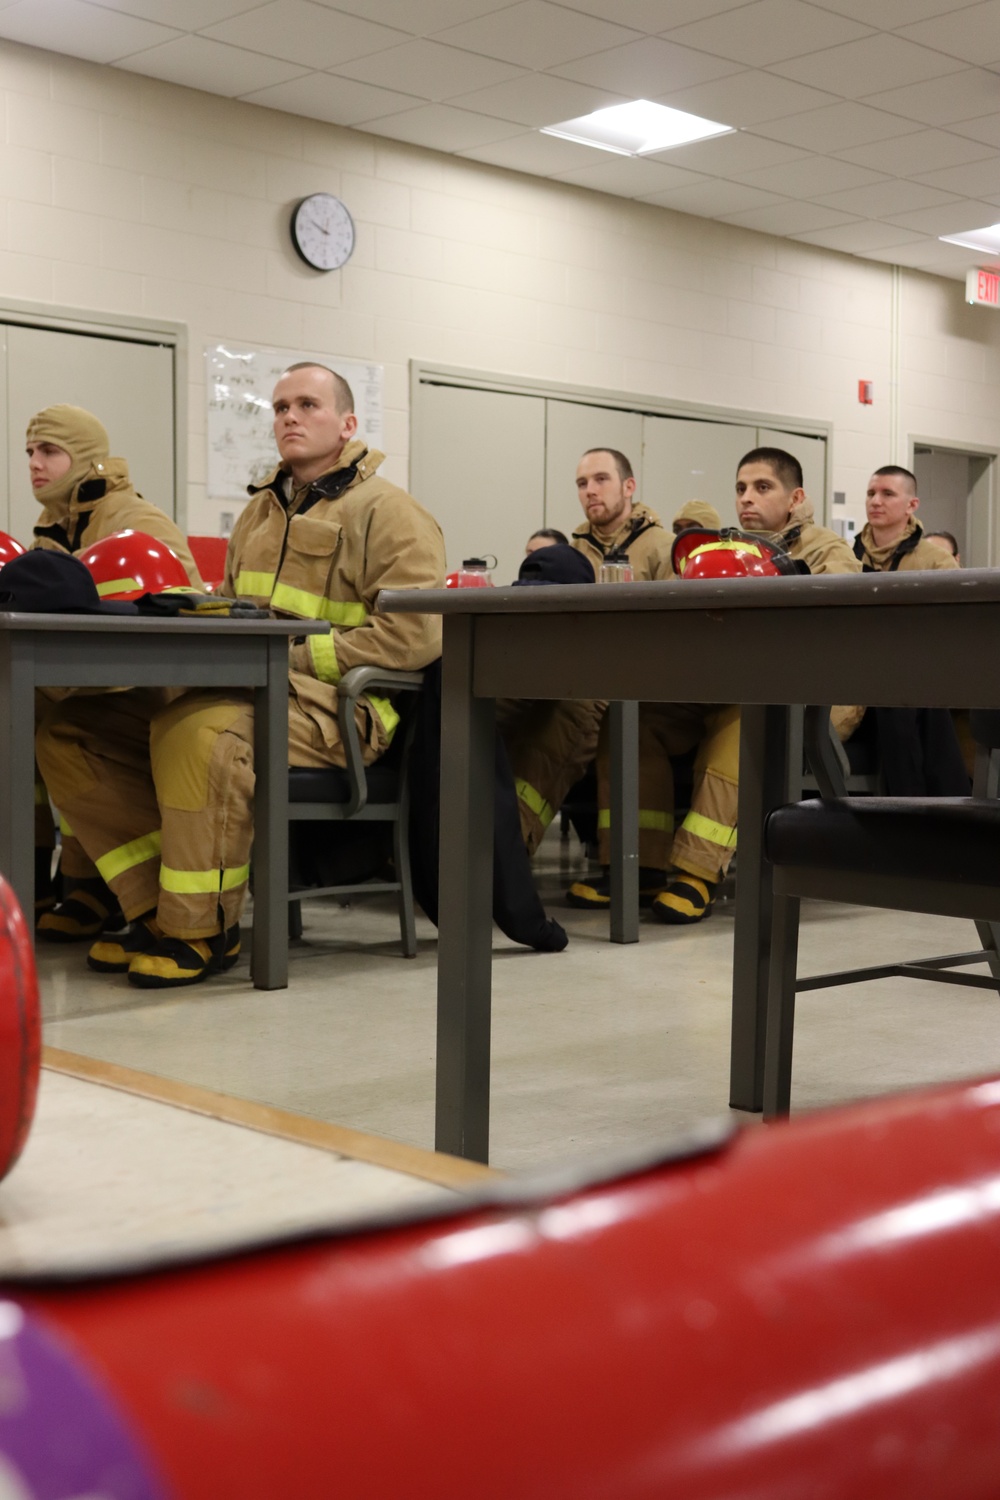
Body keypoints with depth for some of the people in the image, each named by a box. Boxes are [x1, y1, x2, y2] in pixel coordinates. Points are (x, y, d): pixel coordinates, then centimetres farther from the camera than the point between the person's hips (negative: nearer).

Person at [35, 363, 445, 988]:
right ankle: (159, 910, -5)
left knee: (196, 731, -39)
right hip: (244, 692, 8)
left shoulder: (389, 512, 0)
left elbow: (413, 634, -12)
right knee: (68, 730, -7)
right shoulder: (263, 508, 24)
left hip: (332, 706, -8)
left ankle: (204, 930, -21)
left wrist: (293, 655, -16)